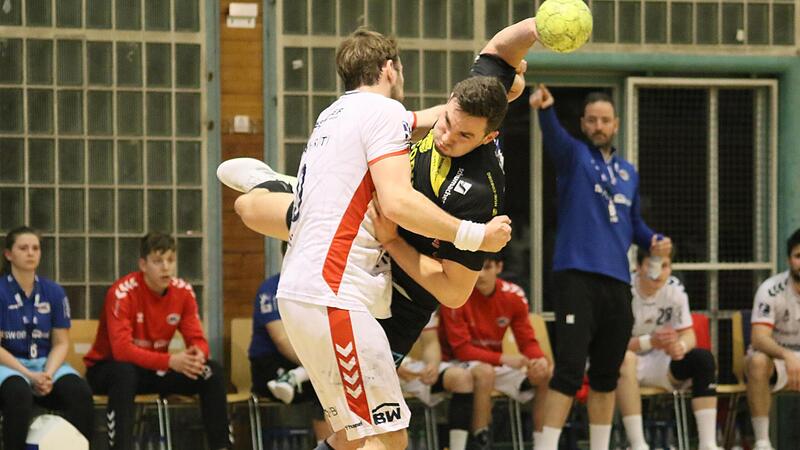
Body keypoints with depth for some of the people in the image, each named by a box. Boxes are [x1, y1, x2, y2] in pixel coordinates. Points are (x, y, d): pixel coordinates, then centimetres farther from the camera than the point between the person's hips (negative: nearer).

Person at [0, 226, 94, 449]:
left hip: (45, 363, 3)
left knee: (81, 393, -26)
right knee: (19, 393, -38)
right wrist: (30, 376, -18)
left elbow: (61, 343, 7)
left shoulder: (54, 291, 6)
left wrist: (48, 374, -13)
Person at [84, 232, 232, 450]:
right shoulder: (122, 292, -23)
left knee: (213, 372, -13)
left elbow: (197, 340, -5)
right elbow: (121, 349, -32)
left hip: (155, 369, 5)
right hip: (107, 368, -5)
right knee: (124, 372, -40)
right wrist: (171, 361, -40)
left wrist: (198, 355, -31)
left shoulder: (183, 291, -6)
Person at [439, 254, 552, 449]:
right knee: (484, 372, -38)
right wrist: (503, 358, -32)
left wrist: (540, 360, -25)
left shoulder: (514, 295, -6)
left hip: (495, 365, 5)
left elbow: (528, 341, -1)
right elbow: (461, 349, -19)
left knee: (548, 374, -14)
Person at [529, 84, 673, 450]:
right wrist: (545, 110, -43)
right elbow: (553, 135, -20)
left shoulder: (628, 172, 18)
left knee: (606, 375, 10)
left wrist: (653, 241, 5)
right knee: (570, 369, -13)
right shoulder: (573, 155, 2)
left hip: (617, 282, 6)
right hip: (577, 276, -6)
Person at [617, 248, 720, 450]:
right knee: (624, 357, -39)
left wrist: (680, 346, -29)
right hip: (629, 365, -4)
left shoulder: (674, 289, -5)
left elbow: (689, 335, -3)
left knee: (703, 357, -21)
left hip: (660, 364, 4)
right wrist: (651, 341, -39)